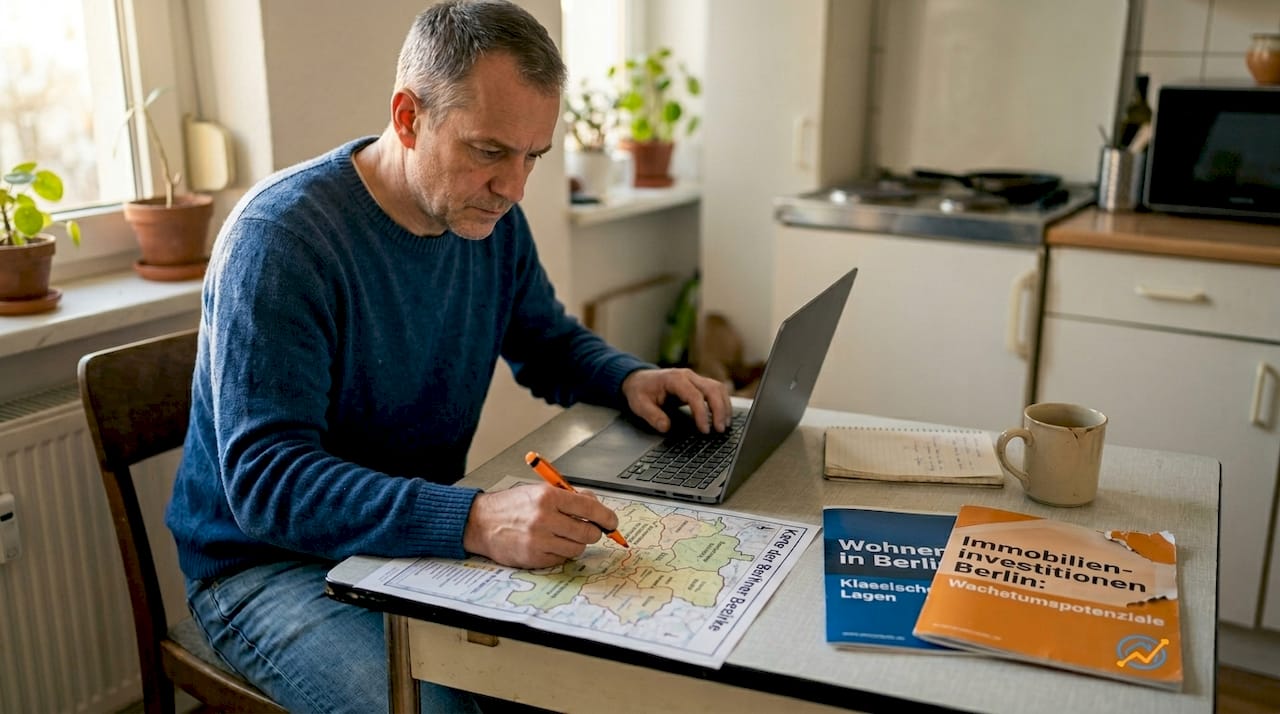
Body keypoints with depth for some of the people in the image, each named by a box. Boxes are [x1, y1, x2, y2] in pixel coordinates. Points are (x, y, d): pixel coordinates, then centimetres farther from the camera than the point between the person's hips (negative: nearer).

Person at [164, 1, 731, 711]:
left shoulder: (489, 217, -1)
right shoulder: (279, 238, -23)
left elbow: (550, 344, 16)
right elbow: (266, 480, -30)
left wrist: (631, 379, -7)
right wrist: (476, 521, -44)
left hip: (423, 537, 6)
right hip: (271, 566, -5)